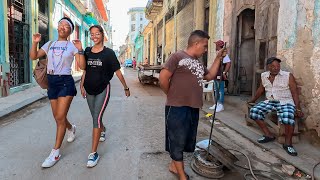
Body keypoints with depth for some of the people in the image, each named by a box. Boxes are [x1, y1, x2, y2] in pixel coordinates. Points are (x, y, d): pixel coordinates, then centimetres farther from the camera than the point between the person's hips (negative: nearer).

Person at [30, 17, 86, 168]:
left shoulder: (72, 46, -1)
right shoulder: (49, 44, 12)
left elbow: (82, 66, -8)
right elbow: (33, 57, 12)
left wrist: (80, 50, -18)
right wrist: (35, 42, -2)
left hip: (65, 82, -5)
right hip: (51, 82, 5)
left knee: (60, 117, -8)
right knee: (58, 117, 13)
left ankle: (55, 152, 2)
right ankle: (71, 128, 47)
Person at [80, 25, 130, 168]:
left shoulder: (108, 53, -6)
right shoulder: (87, 52, 4)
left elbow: (117, 71, -4)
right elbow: (85, 70, 13)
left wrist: (126, 87, 1)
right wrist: (82, 85, 11)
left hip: (103, 89, -5)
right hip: (90, 89, 5)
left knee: (97, 118, -14)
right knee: (95, 117, 19)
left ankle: (93, 153, -9)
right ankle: (103, 130, 54)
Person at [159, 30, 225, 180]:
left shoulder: (198, 62, 16)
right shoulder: (178, 57, -10)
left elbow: (210, 76, 21)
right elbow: (163, 78, -14)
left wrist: (218, 58, 15)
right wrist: (172, 95, -2)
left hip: (193, 108, 9)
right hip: (177, 107, -8)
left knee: (187, 141, 17)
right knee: (177, 141, 5)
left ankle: (174, 165, 37)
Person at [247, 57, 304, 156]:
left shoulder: (288, 76, -5)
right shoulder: (264, 76, 7)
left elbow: (294, 93, -4)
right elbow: (261, 89, 22)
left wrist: (298, 108, -10)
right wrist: (253, 100, 30)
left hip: (285, 102, -4)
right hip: (270, 101, 5)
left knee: (287, 117, -34)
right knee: (254, 111, -17)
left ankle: (288, 143, -11)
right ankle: (268, 135, -4)